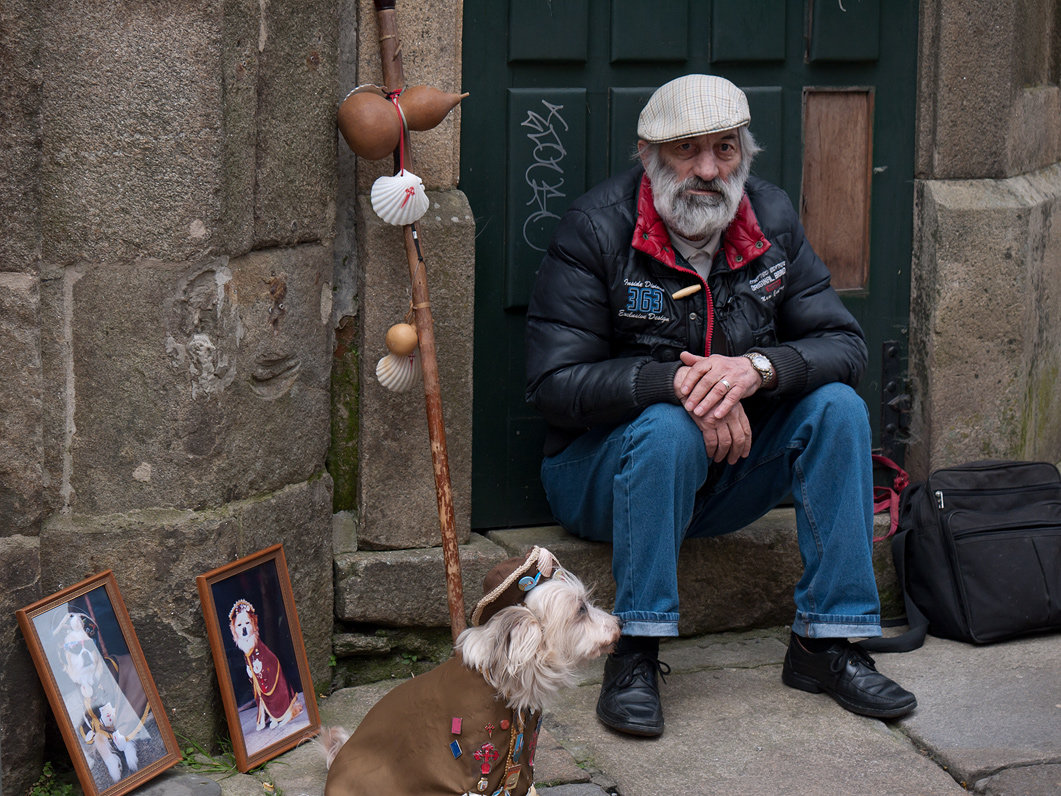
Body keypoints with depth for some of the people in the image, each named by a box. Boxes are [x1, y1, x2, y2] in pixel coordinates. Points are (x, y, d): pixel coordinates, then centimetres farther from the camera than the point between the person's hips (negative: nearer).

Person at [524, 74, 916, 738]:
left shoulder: (771, 217, -2)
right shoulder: (595, 229, -15)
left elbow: (846, 344, -6)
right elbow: (555, 385, -19)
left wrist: (758, 367, -27)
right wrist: (674, 380, -33)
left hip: (731, 468, 4)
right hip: (607, 470, -4)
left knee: (837, 406, -18)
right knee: (668, 428, -35)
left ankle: (828, 642, -16)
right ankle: (636, 655, -28)